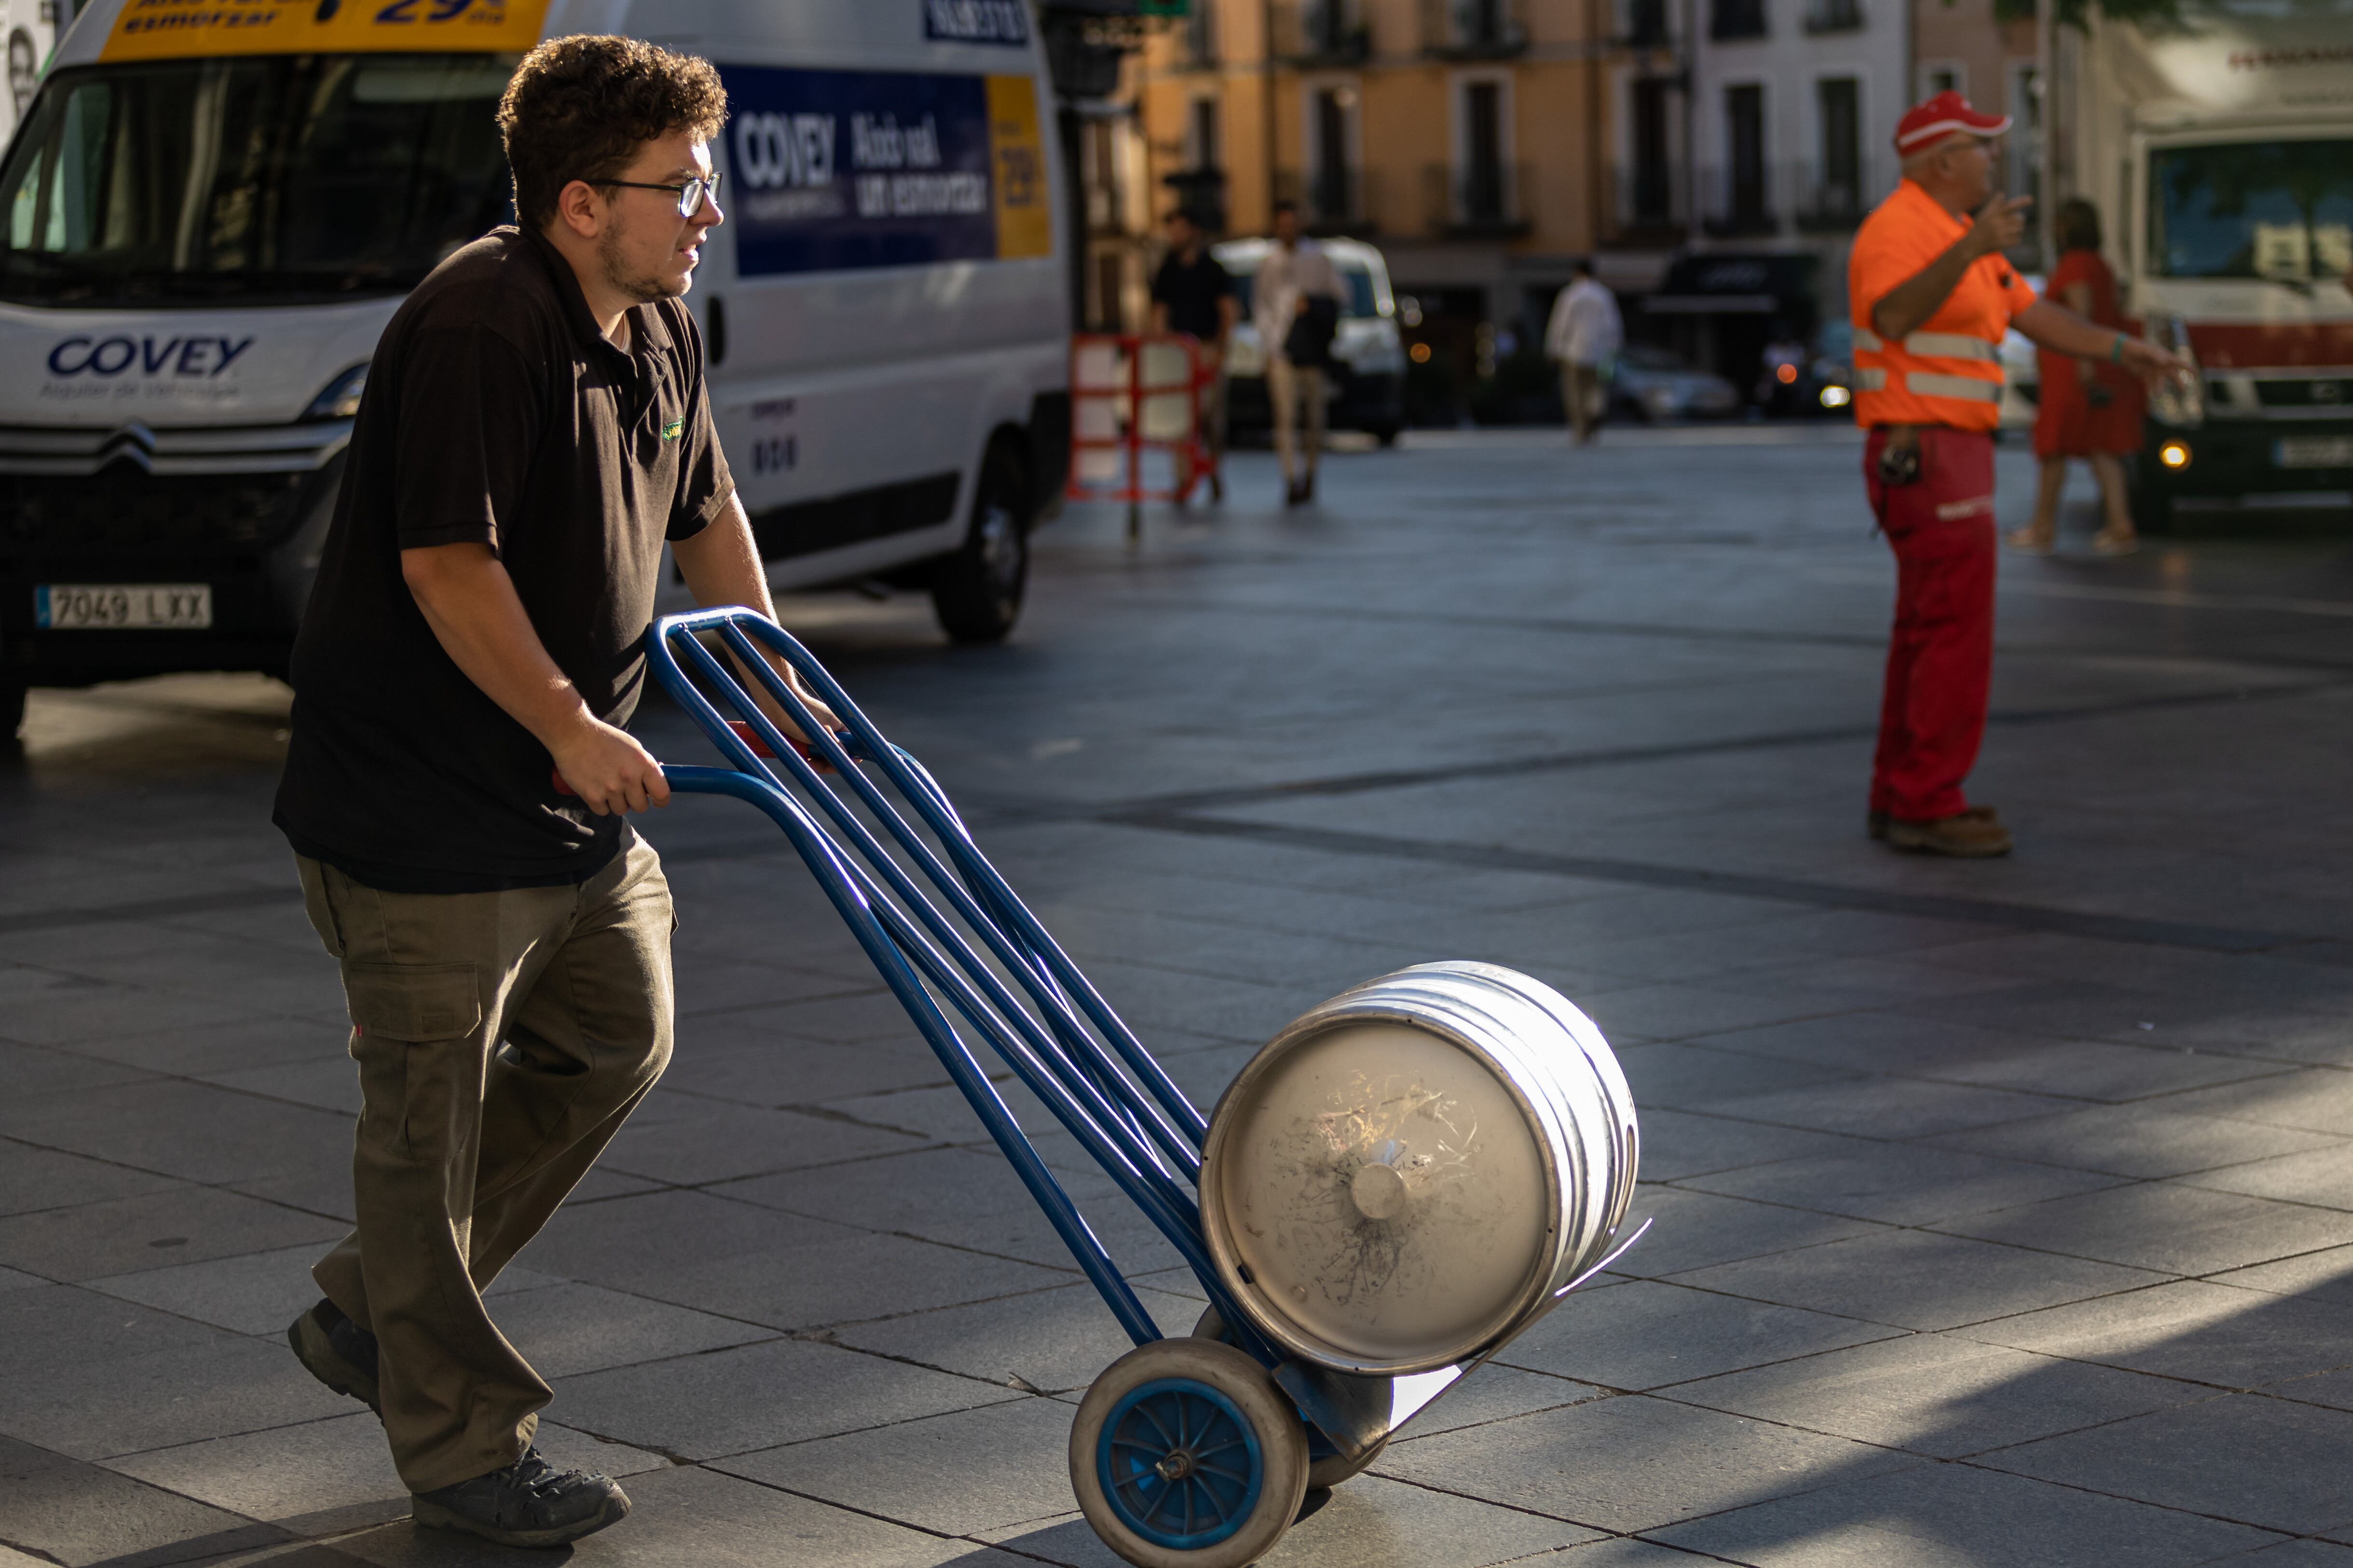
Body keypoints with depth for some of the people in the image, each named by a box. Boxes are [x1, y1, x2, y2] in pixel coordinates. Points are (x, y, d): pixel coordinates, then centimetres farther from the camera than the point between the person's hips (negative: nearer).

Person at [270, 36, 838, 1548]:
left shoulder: (659, 334, 8)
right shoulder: (479, 328, -22)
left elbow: (703, 508, 23)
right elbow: (448, 561, -25)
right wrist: (570, 726, -21)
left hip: (570, 796, 10)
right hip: (420, 798, -10)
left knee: (616, 1042, 18)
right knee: (434, 1112, 0)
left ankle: (371, 1313, 31)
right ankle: (461, 1448, 12)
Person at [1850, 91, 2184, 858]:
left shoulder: (1960, 233, 18)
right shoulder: (1899, 228, -14)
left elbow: (2034, 315, 23)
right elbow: (1892, 317, -32)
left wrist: (2123, 350, 19)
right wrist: (1970, 251, -39)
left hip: (1953, 455, 11)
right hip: (1925, 455, -11)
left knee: (1927, 633, 13)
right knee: (1956, 634, -10)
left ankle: (1902, 796, 19)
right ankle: (1927, 804, -7)